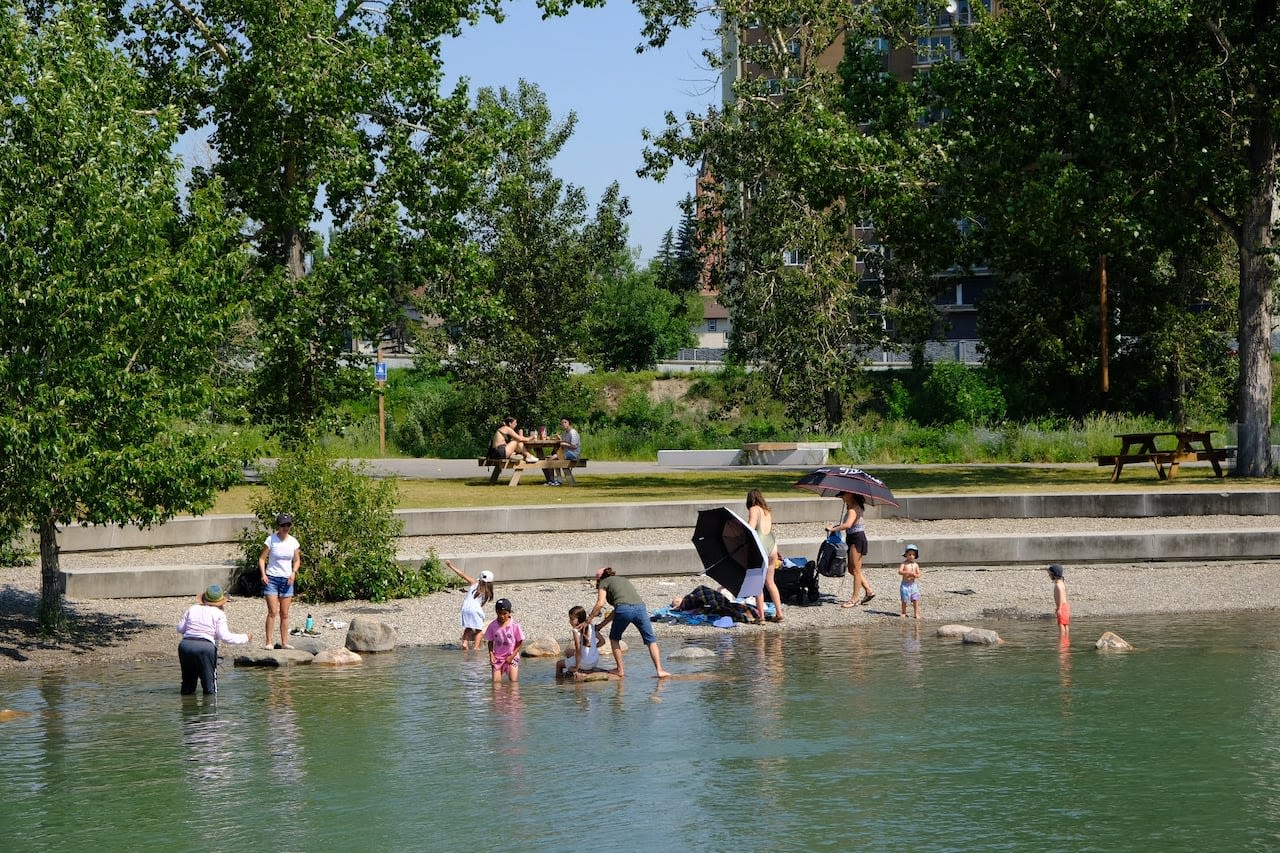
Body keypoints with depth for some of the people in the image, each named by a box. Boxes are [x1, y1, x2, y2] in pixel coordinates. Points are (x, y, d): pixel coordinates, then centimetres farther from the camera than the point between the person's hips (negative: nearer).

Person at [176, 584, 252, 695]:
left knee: (188, 689, 18)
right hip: (206, 646, -4)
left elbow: (180, 628, 15)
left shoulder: (192, 609, 14)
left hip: (185, 645, 4)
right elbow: (225, 637, -5)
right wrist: (245, 638, 6)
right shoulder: (219, 614, 3)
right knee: (210, 690, 7)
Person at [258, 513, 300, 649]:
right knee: (272, 612, -10)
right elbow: (262, 558, -4)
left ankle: (284, 642, 12)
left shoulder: (293, 542, 4)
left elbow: (297, 560, 13)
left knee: (285, 614, 7)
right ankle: (268, 642, -7)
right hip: (272, 578, -4)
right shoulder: (271, 540, -7)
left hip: (287, 580, 4)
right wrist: (263, 574, -17)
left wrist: (293, 572, -5)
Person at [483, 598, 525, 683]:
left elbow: (520, 642, -3)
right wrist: (491, 654, -7)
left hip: (511, 657, -2)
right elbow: (490, 642, 7)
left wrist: (512, 656, -9)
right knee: (496, 682, -4)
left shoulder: (514, 625, -9)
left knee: (514, 682, -10)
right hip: (497, 657, 2)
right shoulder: (493, 625, -3)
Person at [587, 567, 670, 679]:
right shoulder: (623, 580, 37)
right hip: (640, 607, 4)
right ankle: (659, 670, 0)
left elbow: (600, 604, 5)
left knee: (614, 638, 20)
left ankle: (620, 670, 19)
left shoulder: (604, 582, 20)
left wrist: (589, 618, 16)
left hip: (624, 609, -4)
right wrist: (601, 625, 39)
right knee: (651, 640, 12)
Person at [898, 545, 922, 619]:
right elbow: (900, 571, -15)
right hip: (905, 584, -2)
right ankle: (903, 613, 16)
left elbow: (918, 574, 4)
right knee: (904, 600, 3)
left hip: (914, 584, 2)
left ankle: (916, 613, 4)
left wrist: (915, 575, -20)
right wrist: (908, 572, -26)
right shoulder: (904, 563, -3)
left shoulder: (916, 564, 5)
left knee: (915, 600, -1)